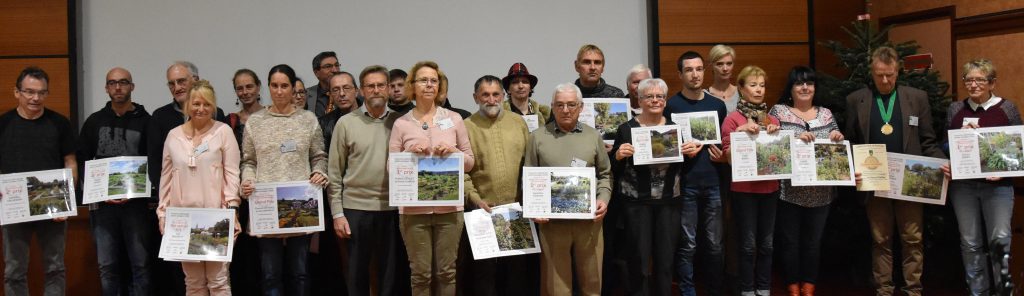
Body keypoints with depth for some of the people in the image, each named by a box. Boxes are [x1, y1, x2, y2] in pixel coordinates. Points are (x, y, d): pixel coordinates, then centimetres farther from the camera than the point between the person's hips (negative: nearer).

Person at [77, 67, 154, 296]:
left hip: (137, 203, -2)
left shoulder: (145, 121, 3)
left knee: (141, 264, 1)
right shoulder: (95, 121, 10)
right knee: (107, 265, 5)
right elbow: (82, 161, 9)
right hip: (103, 203, 2)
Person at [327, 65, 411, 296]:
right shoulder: (346, 123, 2)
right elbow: (334, 173, 3)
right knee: (357, 272, 8)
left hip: (393, 208, 1)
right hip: (356, 208, -1)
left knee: (393, 273, 7)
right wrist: (337, 213, -2)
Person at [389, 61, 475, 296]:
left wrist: (454, 151, -11)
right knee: (420, 273, 4)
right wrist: (410, 153, -13)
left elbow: (469, 163, 9)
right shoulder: (401, 124, 3)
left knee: (446, 272, 8)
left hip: (449, 207, 1)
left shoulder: (454, 119, 5)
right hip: (413, 209, -1)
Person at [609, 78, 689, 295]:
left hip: (669, 201, 3)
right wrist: (618, 156, -22)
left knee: (665, 260, 10)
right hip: (636, 202, -3)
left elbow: (684, 166, 14)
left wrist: (692, 153, -6)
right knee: (638, 262, 3)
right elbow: (614, 170, -3)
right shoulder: (626, 129, -4)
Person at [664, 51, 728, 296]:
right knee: (687, 245, 0)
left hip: (713, 182, 4)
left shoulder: (717, 105, 12)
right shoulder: (671, 105, 0)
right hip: (685, 184, -3)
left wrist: (723, 155, 0)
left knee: (715, 244, 8)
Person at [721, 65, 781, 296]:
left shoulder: (772, 119, 11)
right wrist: (741, 132, -20)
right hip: (744, 189, -5)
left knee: (767, 243, 9)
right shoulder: (733, 119, -4)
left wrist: (776, 135, -4)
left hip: (769, 188, 5)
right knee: (748, 244, -1)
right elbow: (727, 154, -7)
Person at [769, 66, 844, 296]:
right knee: (789, 241, 4)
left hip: (820, 192, 4)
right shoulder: (779, 111, -1)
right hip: (789, 190, -3)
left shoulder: (826, 114, 11)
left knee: (813, 241, 11)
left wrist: (838, 138, -7)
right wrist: (795, 138, -23)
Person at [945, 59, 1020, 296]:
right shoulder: (955, 109, 5)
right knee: (970, 242, 7)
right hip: (962, 184, 2)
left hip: (997, 184, -2)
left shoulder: (1007, 108, 0)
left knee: (1000, 239, -6)